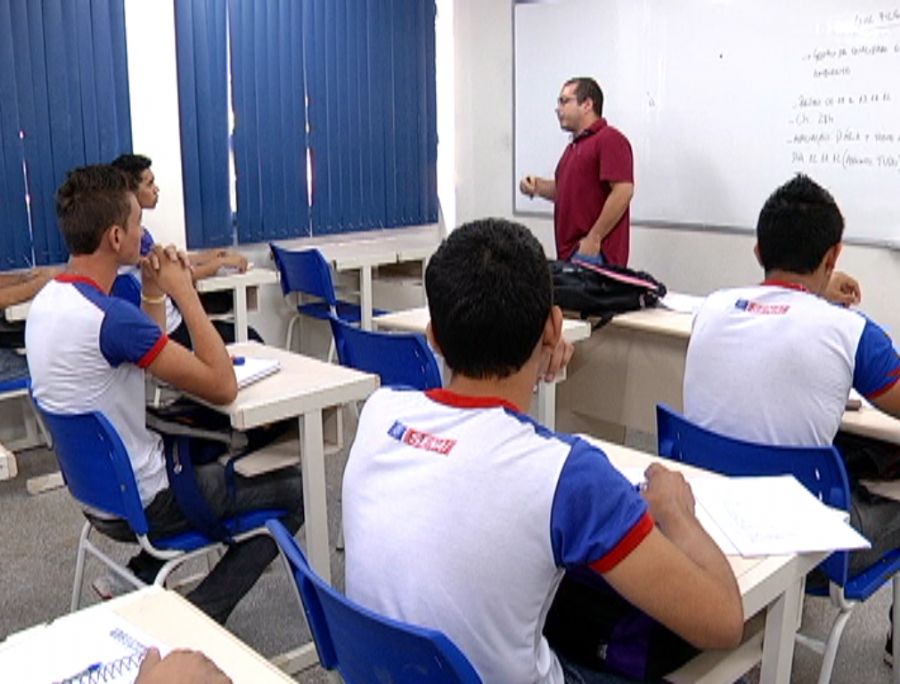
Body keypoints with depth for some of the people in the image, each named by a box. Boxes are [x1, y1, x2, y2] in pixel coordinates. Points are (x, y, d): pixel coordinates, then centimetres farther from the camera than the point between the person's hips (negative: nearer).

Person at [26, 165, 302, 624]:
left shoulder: (46, 301, 0)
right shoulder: (110, 317, -29)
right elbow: (223, 387, -25)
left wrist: (153, 296, 0)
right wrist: (184, 293, -19)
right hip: (141, 502, -9)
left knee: (216, 452, 31)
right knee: (295, 491, 3)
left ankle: (139, 577, 26)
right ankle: (198, 616, 4)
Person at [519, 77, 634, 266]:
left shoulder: (609, 139, -9)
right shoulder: (574, 145, 19)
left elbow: (623, 192, -18)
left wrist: (594, 238, -20)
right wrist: (538, 187, 7)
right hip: (570, 252, 9)